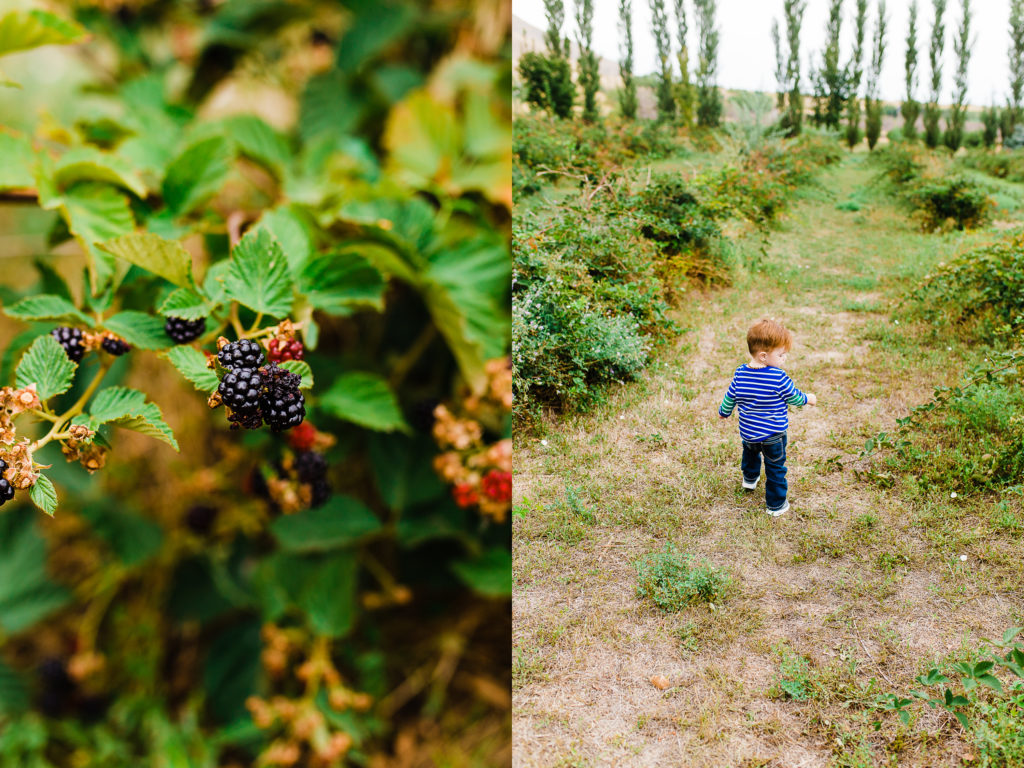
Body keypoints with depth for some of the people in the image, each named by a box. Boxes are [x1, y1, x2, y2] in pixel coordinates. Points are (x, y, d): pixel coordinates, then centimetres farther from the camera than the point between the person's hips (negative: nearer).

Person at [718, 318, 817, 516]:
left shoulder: (740, 374, -10)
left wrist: (724, 412, 24)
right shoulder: (779, 378, -24)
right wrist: (808, 399, 12)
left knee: (750, 451, 35)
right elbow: (794, 397, -10)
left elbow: (730, 397, 3)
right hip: (773, 434, -5)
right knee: (775, 468, 12)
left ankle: (750, 478, 58)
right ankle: (776, 505, 23)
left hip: (748, 432, 5)